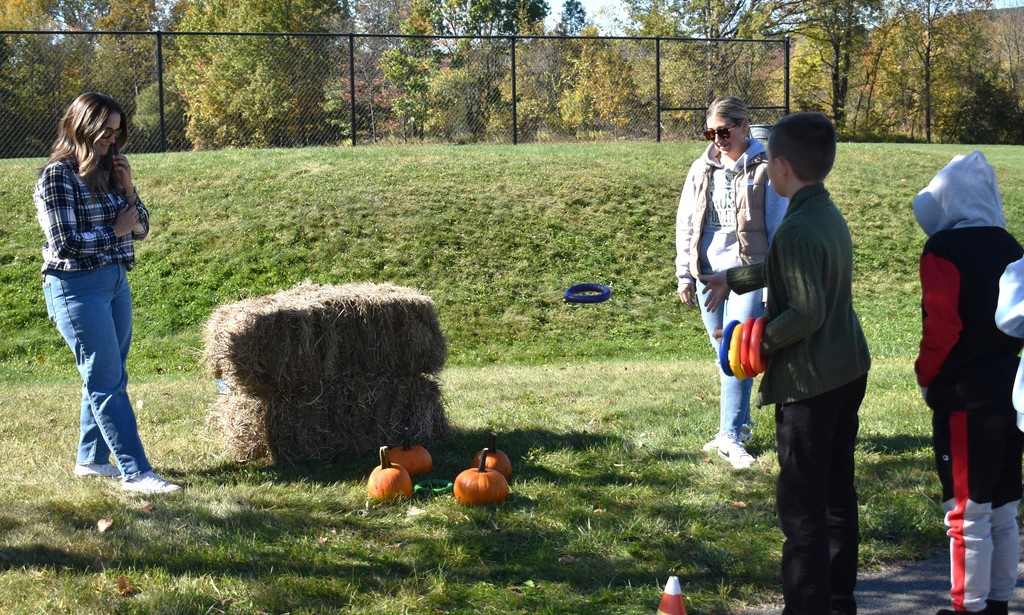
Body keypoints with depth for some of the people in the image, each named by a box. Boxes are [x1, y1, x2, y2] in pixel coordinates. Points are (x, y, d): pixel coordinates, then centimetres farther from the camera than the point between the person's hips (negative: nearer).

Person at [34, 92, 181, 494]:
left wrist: (127, 190, -3)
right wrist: (115, 231, -9)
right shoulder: (58, 175, -12)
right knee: (106, 382, -6)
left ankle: (91, 459, 26)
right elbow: (64, 242, -17)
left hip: (116, 281, 8)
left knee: (107, 378, 13)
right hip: (78, 286, -8)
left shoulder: (108, 171, 10)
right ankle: (135, 472, -6)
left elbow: (141, 229, 12)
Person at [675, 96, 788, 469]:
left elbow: (779, 228, -3)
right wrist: (684, 274, 10)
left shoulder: (765, 171, -6)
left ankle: (730, 436, -10)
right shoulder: (701, 170, 8)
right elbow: (685, 224, 13)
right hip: (708, 275, 5)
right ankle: (739, 424, 25)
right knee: (724, 356, 12)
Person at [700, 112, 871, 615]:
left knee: (801, 507, -1)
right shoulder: (829, 214, 8)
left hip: (810, 383, -10)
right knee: (837, 494, 19)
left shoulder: (797, 229, -22)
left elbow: (806, 313, -25)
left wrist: (759, 340, -11)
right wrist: (732, 279, 30)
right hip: (848, 371, 10)